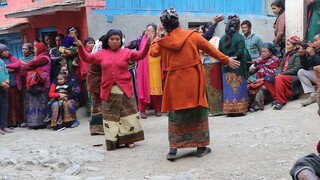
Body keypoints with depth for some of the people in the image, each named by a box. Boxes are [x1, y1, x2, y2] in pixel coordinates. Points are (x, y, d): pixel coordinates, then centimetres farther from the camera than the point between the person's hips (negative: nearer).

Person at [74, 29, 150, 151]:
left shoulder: (126, 52, 4)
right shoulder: (102, 53, 8)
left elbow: (140, 55, -5)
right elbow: (87, 58, 2)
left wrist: (147, 45, -21)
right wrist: (80, 47, -12)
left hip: (125, 90, -1)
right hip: (108, 91, 1)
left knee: (127, 115, 4)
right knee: (110, 117, 6)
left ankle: (128, 139, 15)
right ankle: (112, 141, 14)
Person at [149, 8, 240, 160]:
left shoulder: (162, 42, -1)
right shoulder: (193, 36, -4)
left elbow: (153, 52, 20)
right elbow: (211, 50, 6)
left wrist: (155, 41, 40)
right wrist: (227, 60, 18)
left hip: (175, 83, 1)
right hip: (194, 82, -1)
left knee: (175, 115, 9)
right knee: (198, 112, 11)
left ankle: (173, 149, 4)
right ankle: (201, 147, 16)